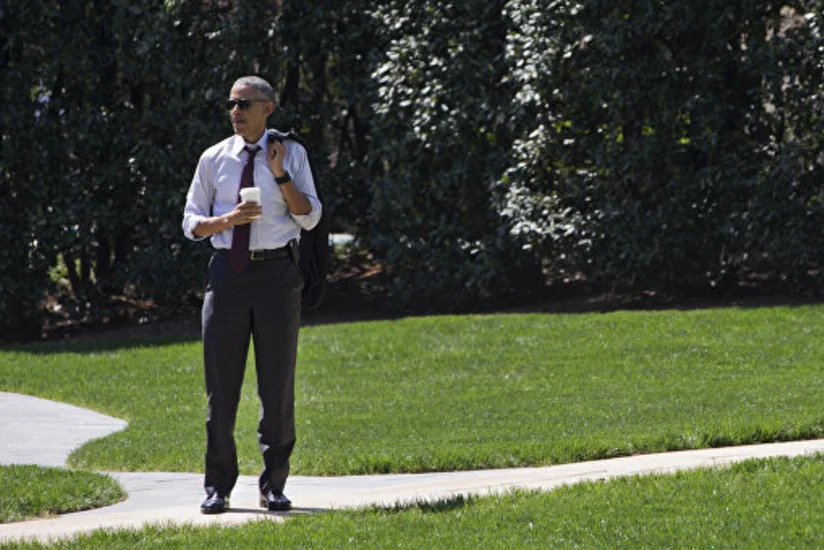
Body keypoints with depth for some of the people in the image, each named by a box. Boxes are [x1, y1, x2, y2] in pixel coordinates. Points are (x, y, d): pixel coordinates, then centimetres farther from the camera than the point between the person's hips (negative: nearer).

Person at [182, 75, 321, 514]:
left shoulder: (291, 154, 3)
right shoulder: (214, 159, 7)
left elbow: (309, 217, -3)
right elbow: (192, 223, 8)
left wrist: (281, 175, -15)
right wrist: (228, 220, -12)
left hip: (277, 272, -1)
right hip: (228, 271, 1)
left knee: (278, 383, 3)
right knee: (221, 382, 1)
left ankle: (273, 486, 11)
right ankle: (218, 486, 9)